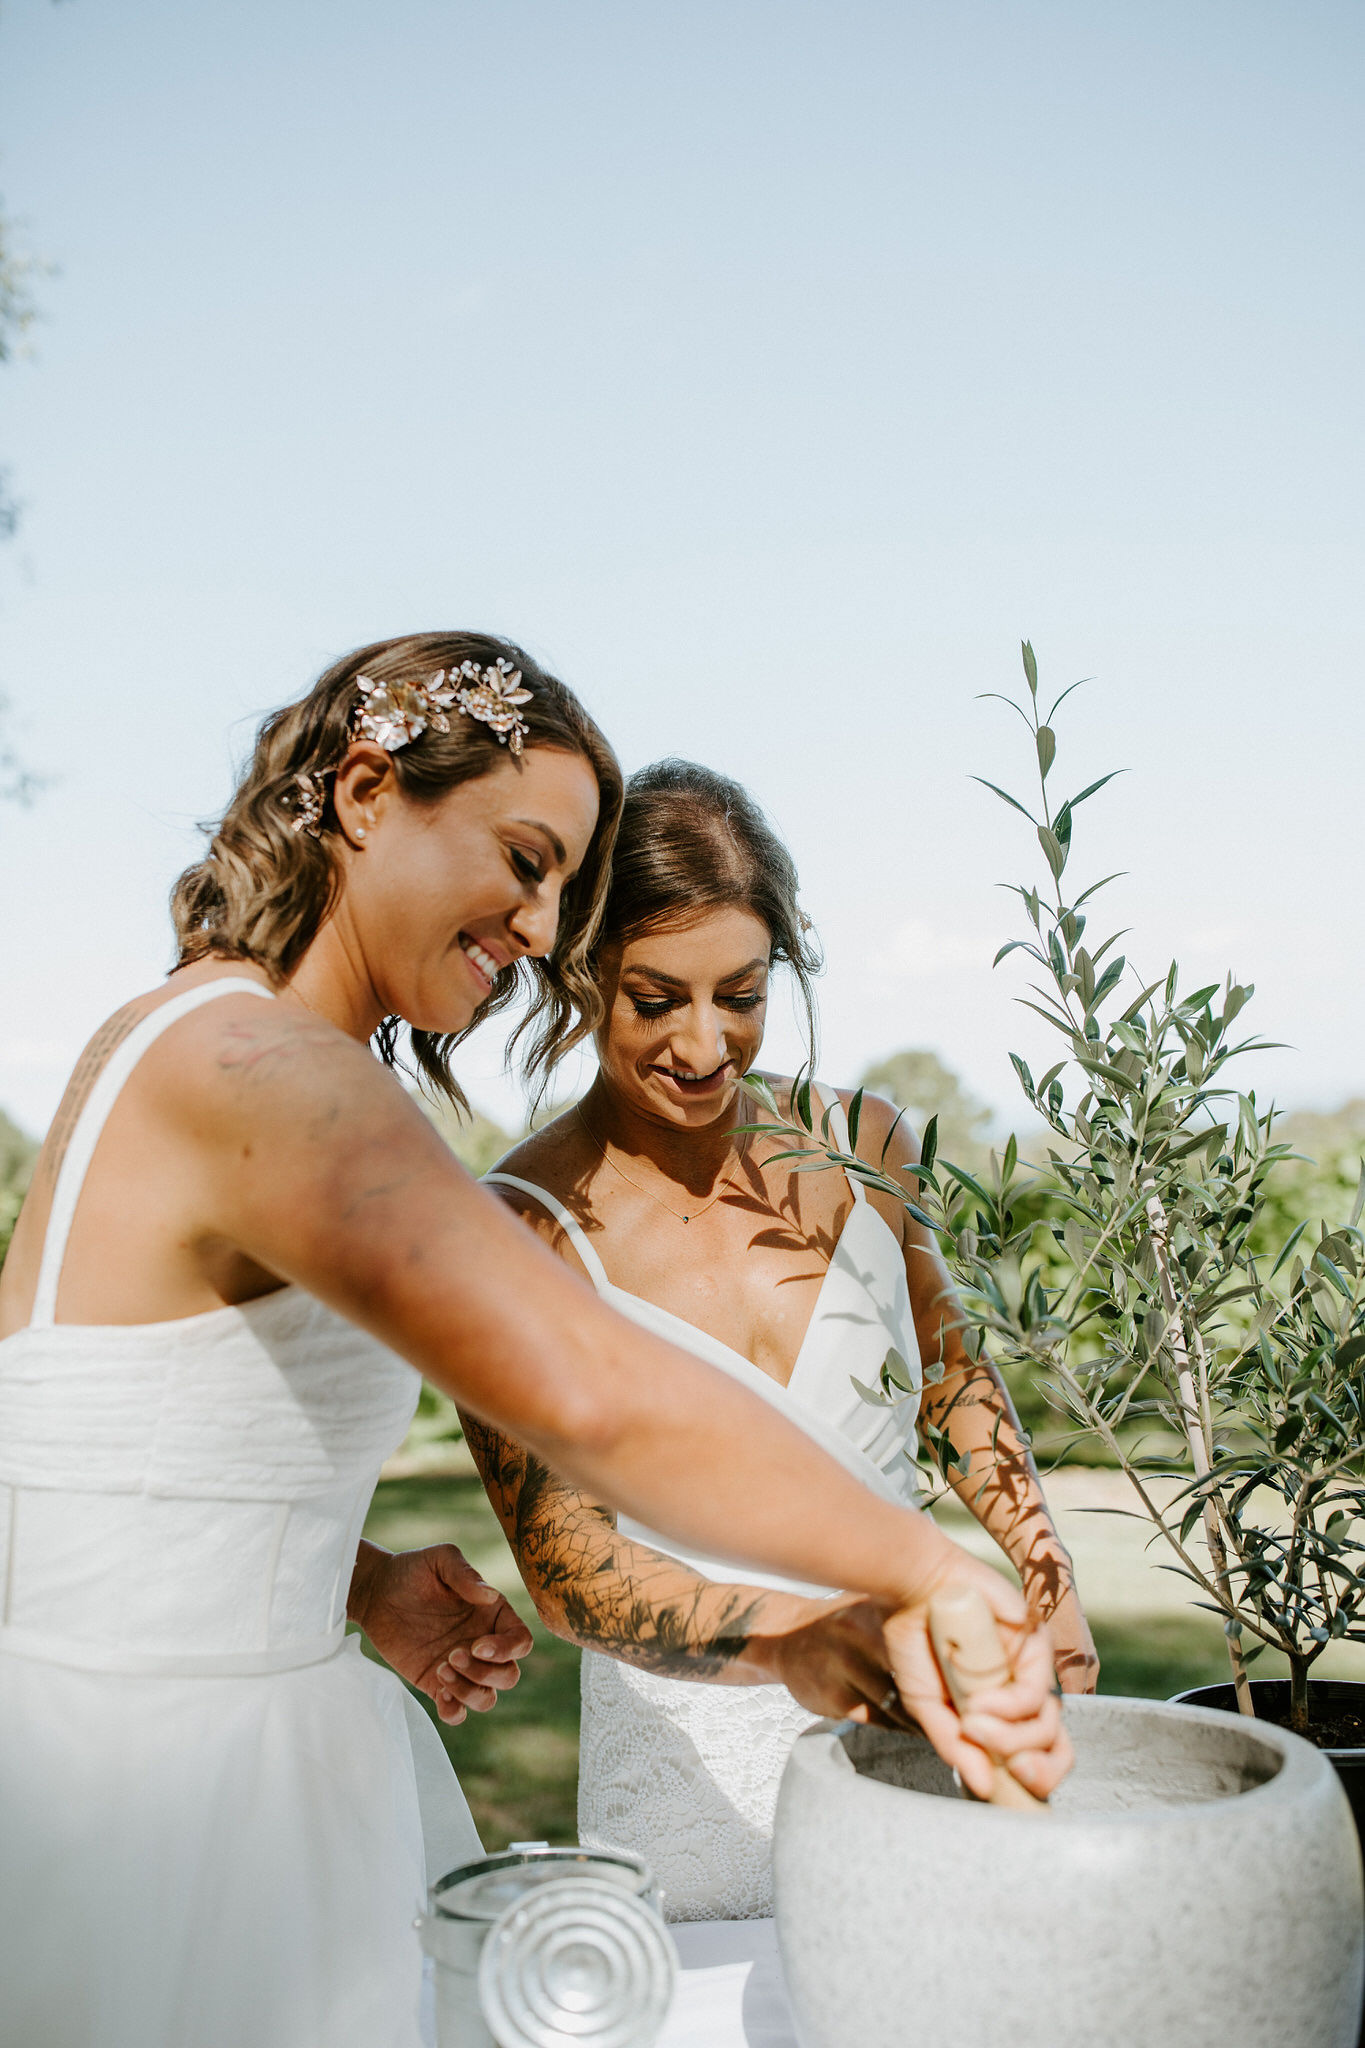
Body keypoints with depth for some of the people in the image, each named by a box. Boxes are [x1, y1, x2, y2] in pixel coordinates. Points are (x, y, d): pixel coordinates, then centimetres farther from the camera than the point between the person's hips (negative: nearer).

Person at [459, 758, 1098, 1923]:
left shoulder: (862, 1147, -2)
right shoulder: (523, 1229, -14)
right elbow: (565, 1569, -15)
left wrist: (1049, 1578, 9)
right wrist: (783, 1636, -31)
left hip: (914, 1726, 4)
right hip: (695, 1775, -3)